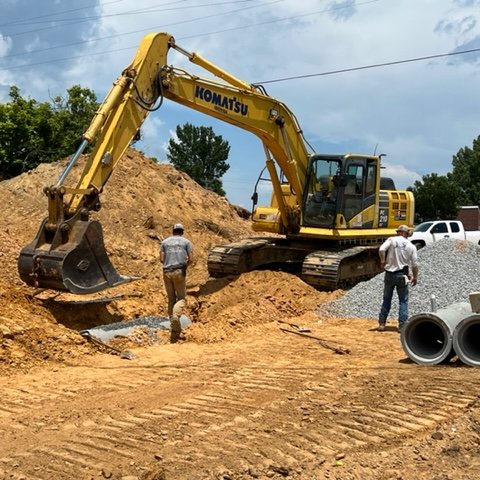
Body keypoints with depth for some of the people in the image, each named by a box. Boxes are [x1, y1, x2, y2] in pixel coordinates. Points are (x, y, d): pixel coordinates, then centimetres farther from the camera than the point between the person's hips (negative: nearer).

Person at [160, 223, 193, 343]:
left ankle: (175, 329, 11)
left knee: (171, 299, 12)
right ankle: (176, 316, -24)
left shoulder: (165, 242, 10)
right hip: (180, 272, -2)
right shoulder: (186, 242, 6)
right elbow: (191, 259, -3)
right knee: (181, 298, 6)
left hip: (167, 272, 2)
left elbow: (161, 259, 1)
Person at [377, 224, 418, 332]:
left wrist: (383, 261, -5)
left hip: (389, 274, 0)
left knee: (386, 299, 12)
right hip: (402, 275, 0)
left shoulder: (391, 240, -3)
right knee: (403, 301, 9)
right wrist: (415, 277, 13)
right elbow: (414, 264, 2)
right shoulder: (411, 246, 2)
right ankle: (402, 325, 5)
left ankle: (382, 323, 14)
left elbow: (381, 249, -20)